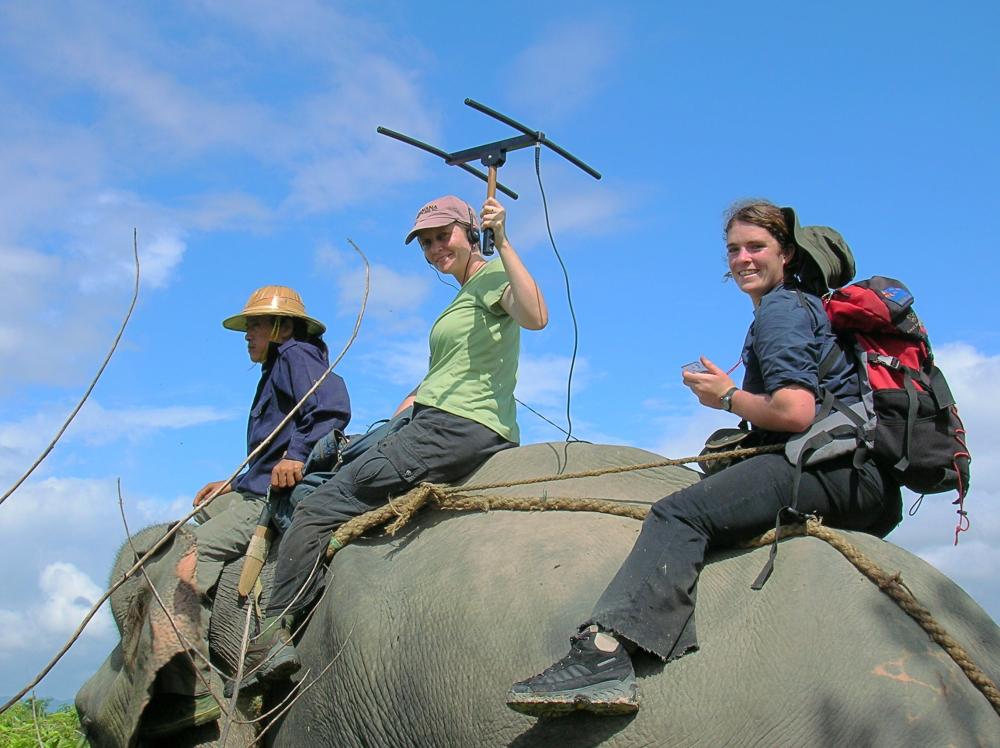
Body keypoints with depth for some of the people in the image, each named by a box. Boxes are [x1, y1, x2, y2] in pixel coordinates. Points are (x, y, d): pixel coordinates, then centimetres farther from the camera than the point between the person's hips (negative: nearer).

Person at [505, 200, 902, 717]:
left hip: (839, 469, -11)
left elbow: (795, 412, -17)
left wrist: (727, 397, -1)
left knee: (682, 514, -26)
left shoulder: (780, 308, -2)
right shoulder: (805, 305, 29)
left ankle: (604, 652, -44)